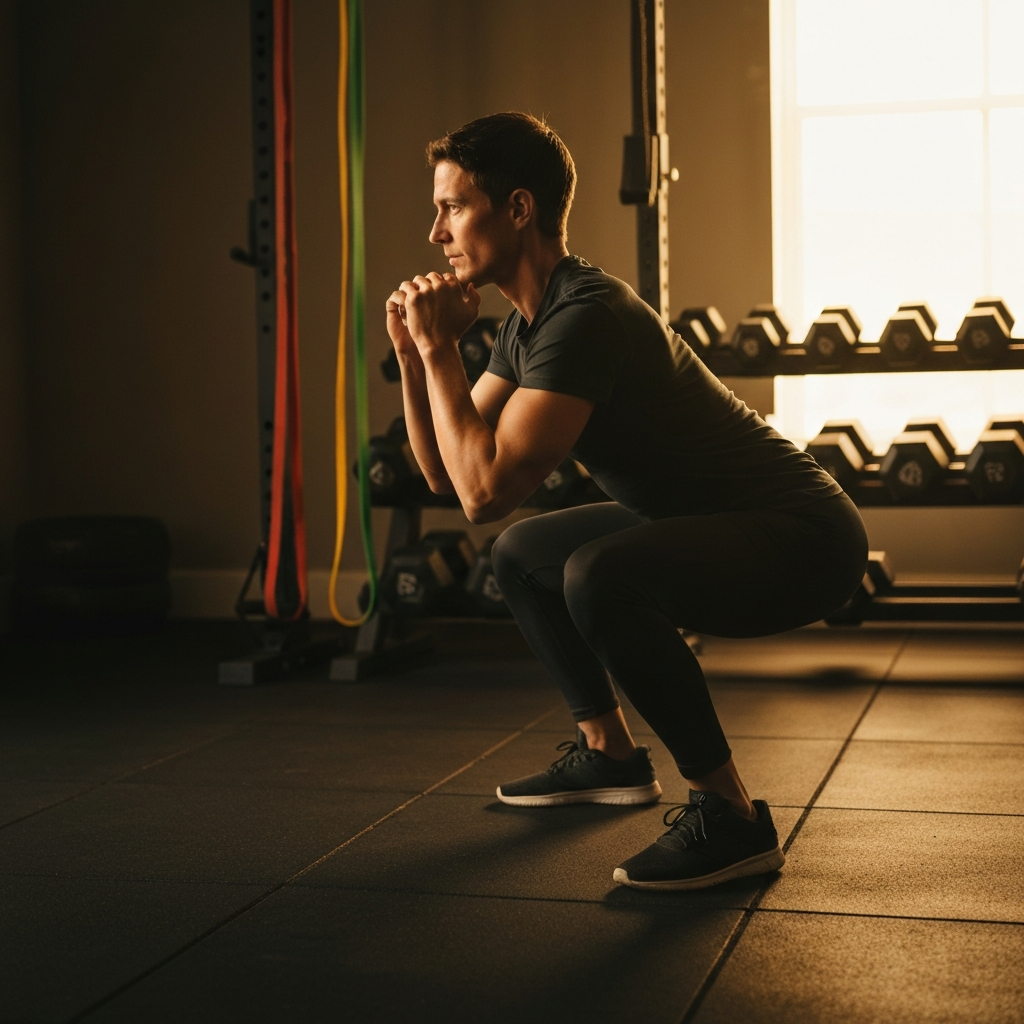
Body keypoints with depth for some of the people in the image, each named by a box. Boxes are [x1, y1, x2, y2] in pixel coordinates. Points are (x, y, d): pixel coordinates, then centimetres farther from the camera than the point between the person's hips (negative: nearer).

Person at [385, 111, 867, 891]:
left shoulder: (585, 319, -24)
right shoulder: (528, 325, 7)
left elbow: (487, 491, -30)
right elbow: (447, 473, 11)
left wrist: (440, 350, -20)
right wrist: (412, 354, -1)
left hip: (803, 537, -10)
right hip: (713, 525, 10)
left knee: (599, 576, -35)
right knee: (523, 554, 20)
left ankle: (732, 818, -20)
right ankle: (610, 755, 29)